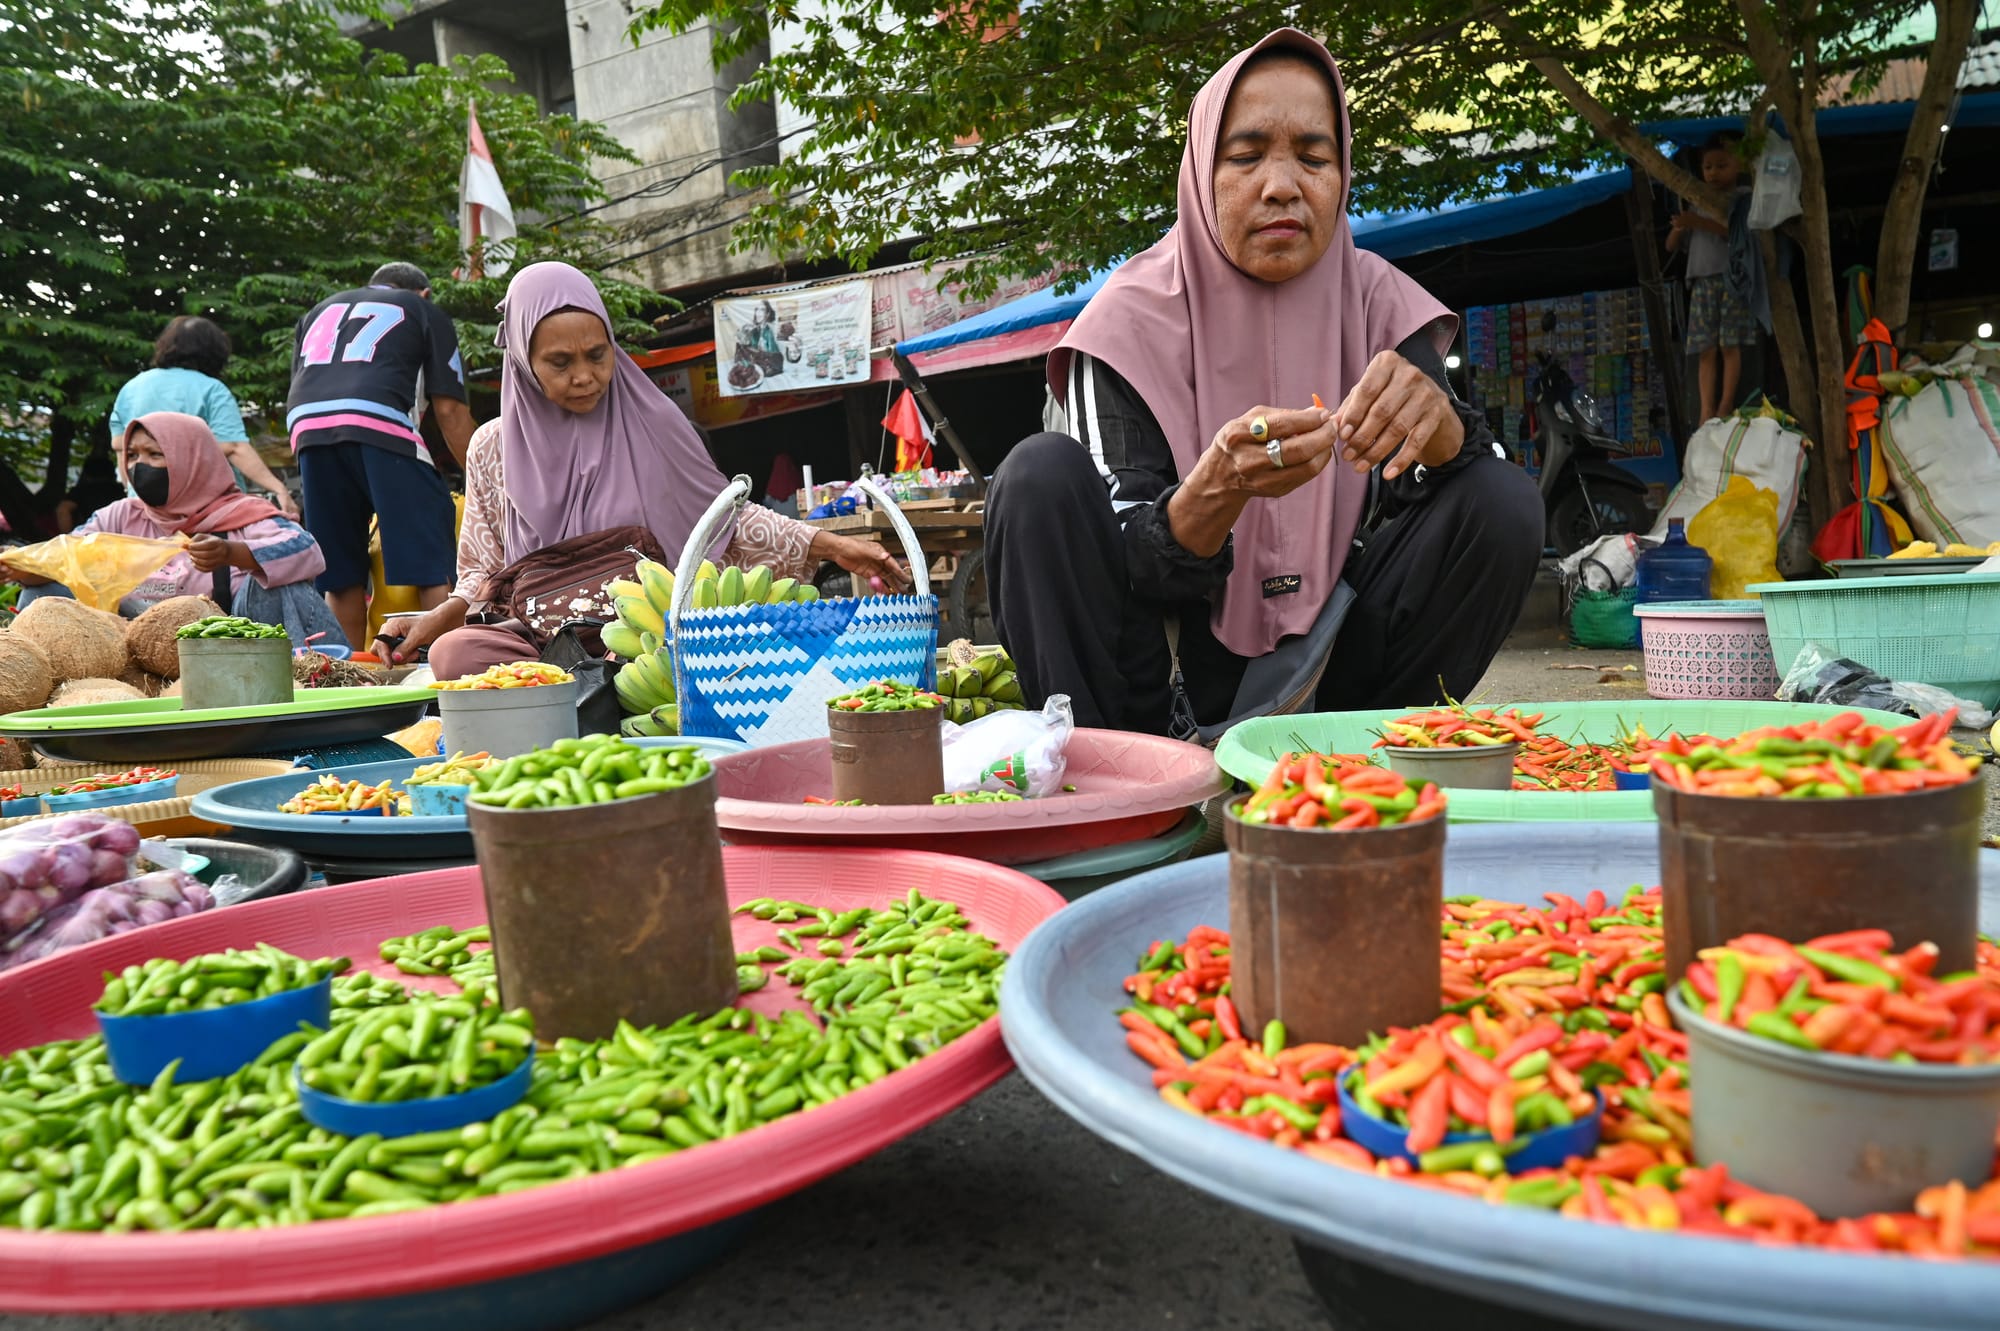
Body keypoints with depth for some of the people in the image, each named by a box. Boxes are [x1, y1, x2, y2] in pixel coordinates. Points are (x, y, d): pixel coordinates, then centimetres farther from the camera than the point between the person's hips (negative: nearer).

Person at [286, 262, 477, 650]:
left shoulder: (319, 312, 36)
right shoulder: (425, 312, 22)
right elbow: (450, 410, 12)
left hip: (306, 427, 5)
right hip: (379, 425, -5)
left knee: (341, 575, 10)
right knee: (433, 563, -5)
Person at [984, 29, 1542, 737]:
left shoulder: (1374, 299, -2)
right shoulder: (1134, 318, -10)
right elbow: (1132, 573, -16)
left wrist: (1439, 425, -31)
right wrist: (1218, 490, -37)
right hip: (1173, 666, -2)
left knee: (1503, 502, -16)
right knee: (1041, 476, -24)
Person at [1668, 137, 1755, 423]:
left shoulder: (1744, 196, 7)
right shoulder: (1698, 204, 22)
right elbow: (1672, 246, 21)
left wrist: (1701, 223, -16)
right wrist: (1680, 227, 0)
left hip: (1733, 277, -4)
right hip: (1702, 281, 4)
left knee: (1729, 345, -9)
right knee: (1706, 349, -4)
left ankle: (1726, 408, -11)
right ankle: (1707, 411, -9)